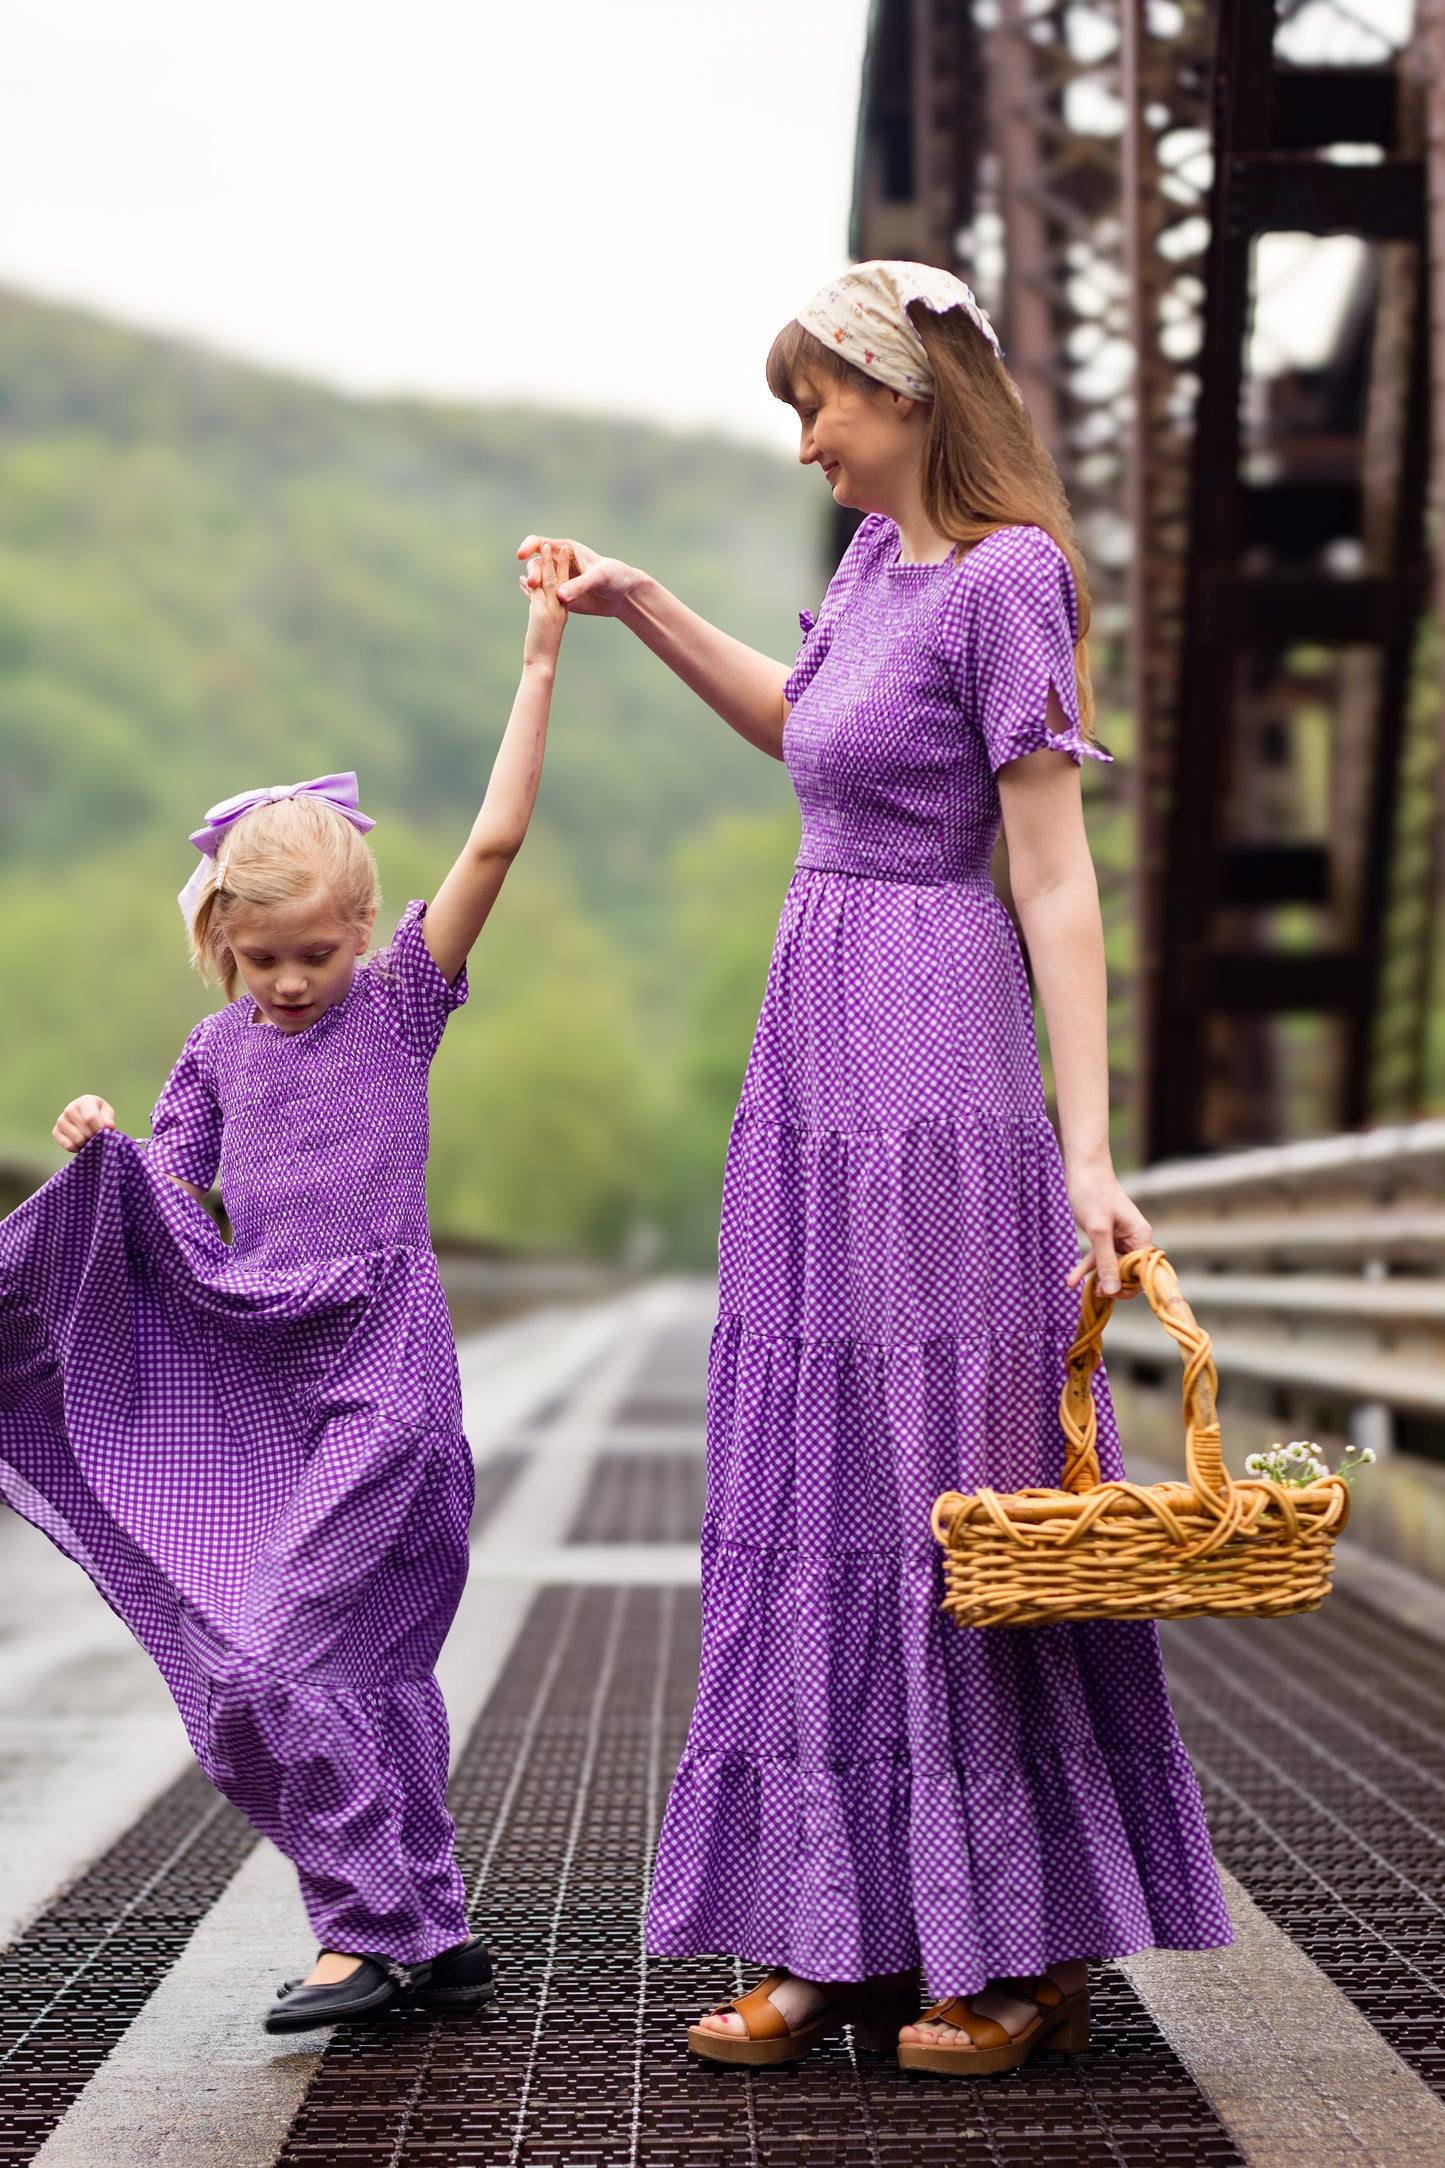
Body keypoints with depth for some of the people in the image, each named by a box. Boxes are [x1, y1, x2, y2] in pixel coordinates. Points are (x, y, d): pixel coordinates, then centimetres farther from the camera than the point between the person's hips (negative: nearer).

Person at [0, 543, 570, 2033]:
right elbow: (168, 1205, 13)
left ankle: (369, 1925, -1)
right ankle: (433, 1935, 20)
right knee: (368, 1669, 10)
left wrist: (540, 656, -13)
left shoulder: (400, 1002, -1)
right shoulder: (218, 1048, 12)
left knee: (270, 1657, -14)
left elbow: (494, 840, -10)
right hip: (255, 1378, 6)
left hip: (380, 1364, -6)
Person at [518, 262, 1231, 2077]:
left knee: (955, 1474, -3)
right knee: (819, 1493, 9)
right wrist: (635, 608, 26)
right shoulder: (878, 553, 13)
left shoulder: (1003, 577, -12)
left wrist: (1090, 1150, -19)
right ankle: (841, 1937, 17)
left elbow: (1057, 880, -16)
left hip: (933, 1071, -9)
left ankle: (1022, 1951, 8)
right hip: (821, 1062, 9)